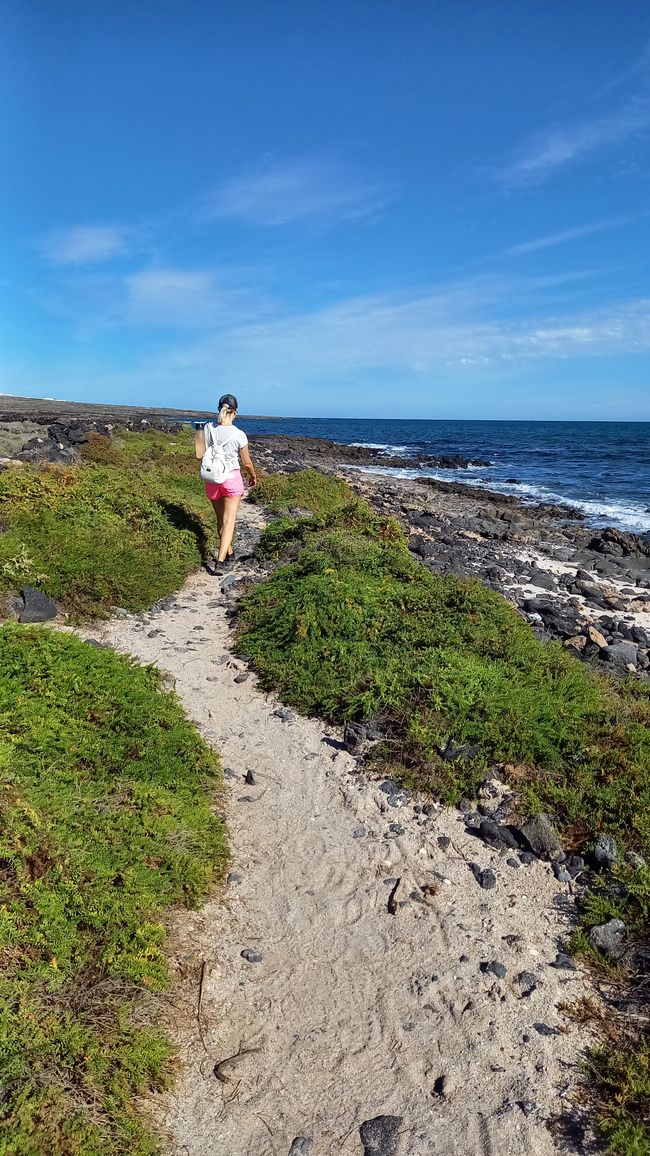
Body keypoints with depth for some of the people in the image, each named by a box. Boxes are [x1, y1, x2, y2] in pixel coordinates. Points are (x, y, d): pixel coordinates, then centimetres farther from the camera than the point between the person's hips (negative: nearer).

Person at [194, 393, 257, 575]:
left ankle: (229, 552, 36)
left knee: (221, 519, 21)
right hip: (232, 478, -3)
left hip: (212, 480, 3)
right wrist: (253, 476, 14)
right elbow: (246, 462, -4)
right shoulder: (239, 435, -15)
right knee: (229, 520, 1)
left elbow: (199, 455, -7)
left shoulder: (208, 429, -9)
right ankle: (220, 561, -10)